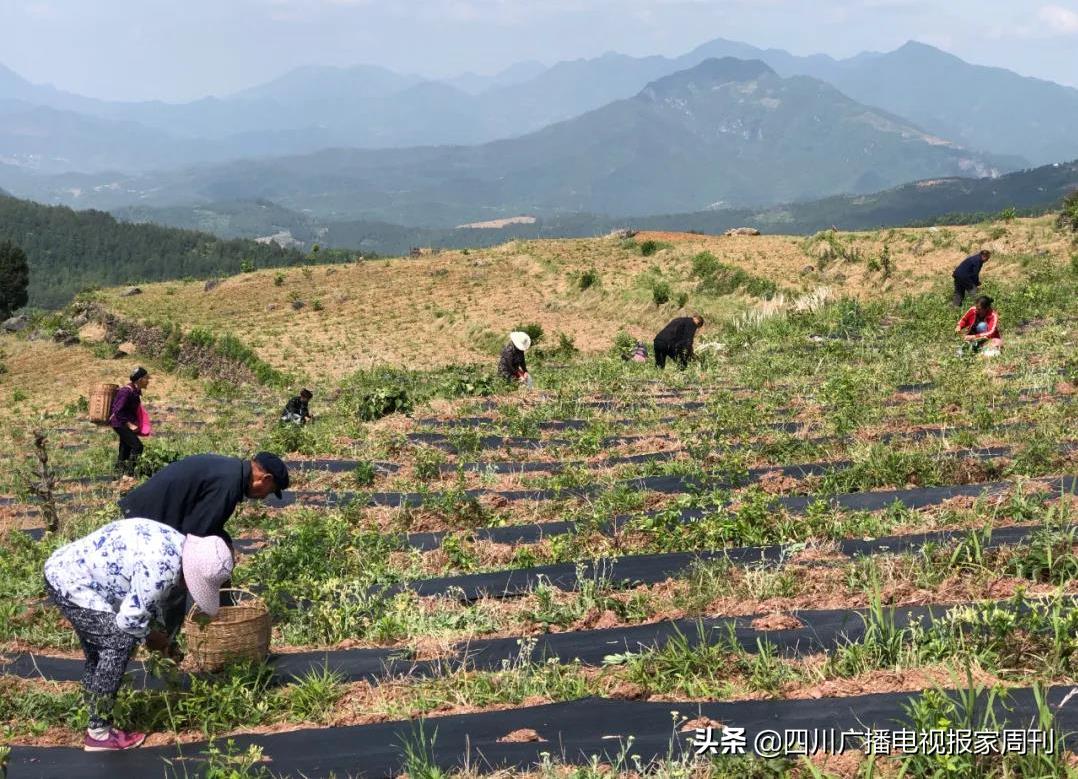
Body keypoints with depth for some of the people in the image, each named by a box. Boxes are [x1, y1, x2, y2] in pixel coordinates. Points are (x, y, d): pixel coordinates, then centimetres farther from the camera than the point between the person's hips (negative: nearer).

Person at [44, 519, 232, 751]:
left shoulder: (172, 542, 4)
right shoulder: (162, 569, -27)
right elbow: (131, 617, -18)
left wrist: (160, 631, 22)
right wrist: (149, 637, 1)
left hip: (63, 570, 10)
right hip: (71, 584, -10)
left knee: (97, 654, 16)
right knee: (120, 642, -11)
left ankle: (97, 725, 25)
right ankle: (99, 733, -5)